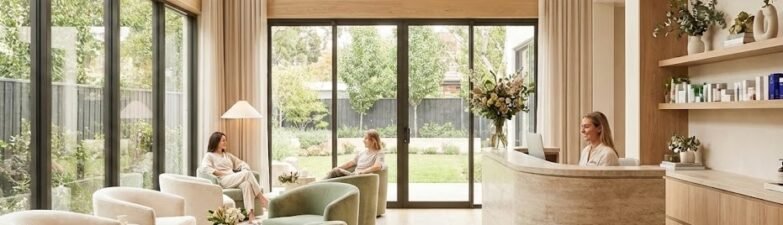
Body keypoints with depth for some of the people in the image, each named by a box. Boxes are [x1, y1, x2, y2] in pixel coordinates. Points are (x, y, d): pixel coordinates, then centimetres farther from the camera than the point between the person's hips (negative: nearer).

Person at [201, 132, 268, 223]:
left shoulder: (227, 155, 29)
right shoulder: (209, 155, 10)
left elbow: (242, 164, 26)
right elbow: (206, 168, -10)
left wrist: (245, 171, 3)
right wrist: (221, 174, -14)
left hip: (235, 180, 5)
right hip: (223, 181, -5)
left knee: (246, 184, -34)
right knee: (247, 173, -30)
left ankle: (251, 215, -45)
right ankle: (261, 197, -27)